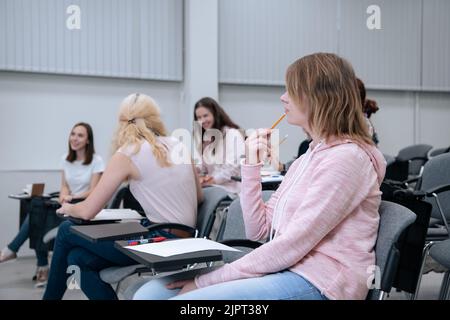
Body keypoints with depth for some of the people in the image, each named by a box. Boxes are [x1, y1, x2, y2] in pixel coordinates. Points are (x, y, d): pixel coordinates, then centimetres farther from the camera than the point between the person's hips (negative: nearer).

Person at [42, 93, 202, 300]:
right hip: (182, 241, 7)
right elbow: (199, 197, 19)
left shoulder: (127, 154, -8)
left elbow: (88, 211, -5)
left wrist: (68, 208, 17)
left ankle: (51, 295, 33)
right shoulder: (178, 146, 9)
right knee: (78, 258, 15)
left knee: (66, 231, 14)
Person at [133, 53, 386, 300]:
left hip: (318, 283, -8)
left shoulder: (347, 157, -11)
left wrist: (210, 280, -16)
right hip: (284, 270, 8)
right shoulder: (308, 158, 18)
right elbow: (259, 229, 14)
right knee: (150, 293, -7)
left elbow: (292, 244, -18)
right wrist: (252, 165, 5)